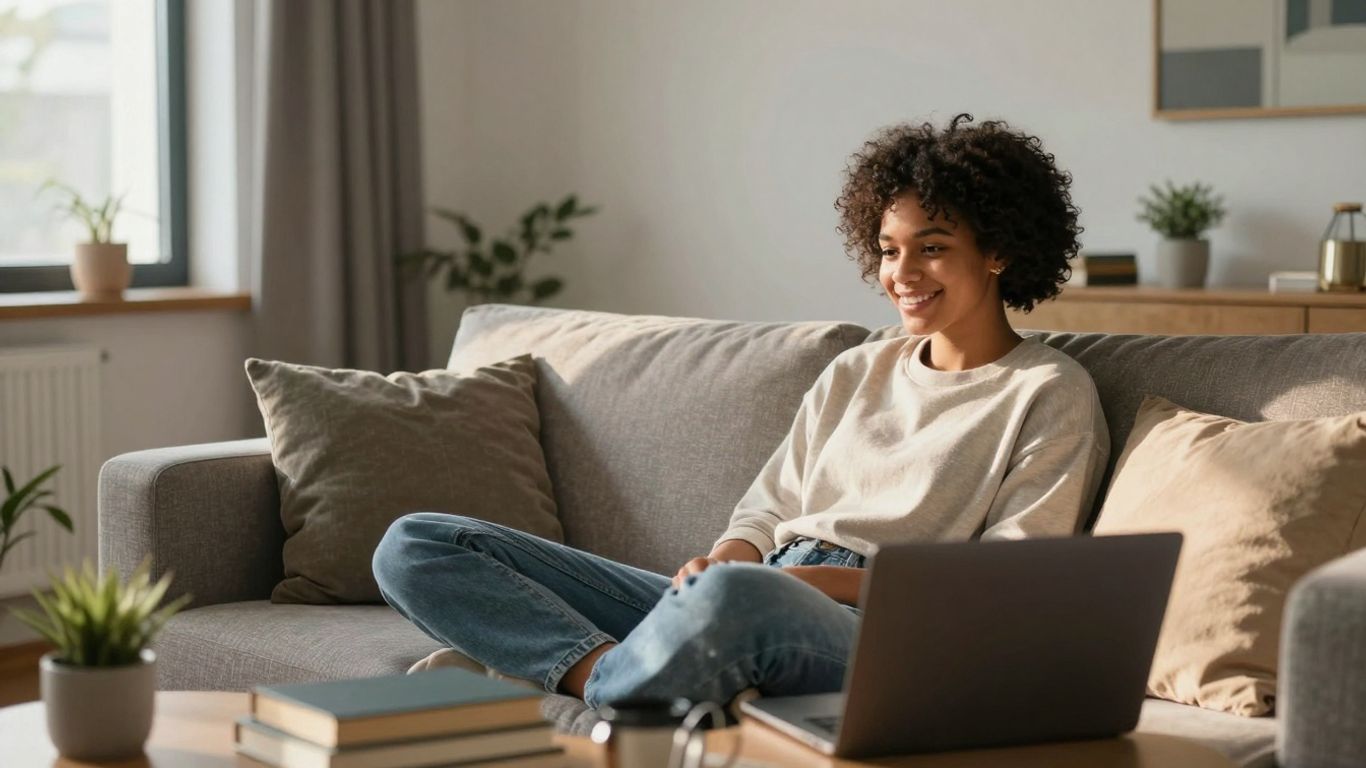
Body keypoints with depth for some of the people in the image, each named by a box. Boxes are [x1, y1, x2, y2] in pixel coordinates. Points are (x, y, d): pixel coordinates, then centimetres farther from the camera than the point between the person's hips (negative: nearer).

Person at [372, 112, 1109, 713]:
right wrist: (728, 555, -3)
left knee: (732, 597, -47)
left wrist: (823, 580, -13)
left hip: (870, 633, -7)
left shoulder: (1050, 395, 7)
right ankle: (610, 672, -27)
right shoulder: (855, 373, 26)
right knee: (415, 547, -7)